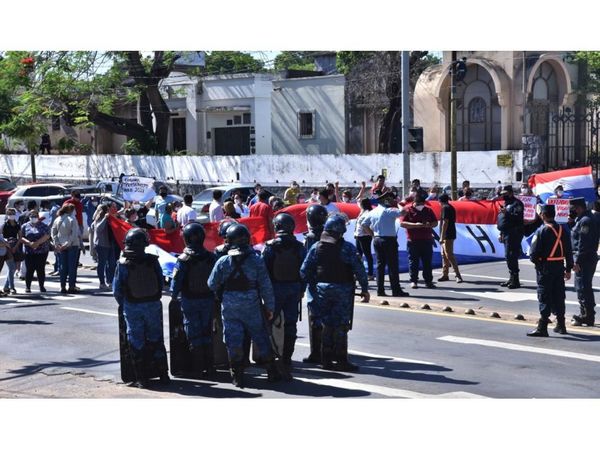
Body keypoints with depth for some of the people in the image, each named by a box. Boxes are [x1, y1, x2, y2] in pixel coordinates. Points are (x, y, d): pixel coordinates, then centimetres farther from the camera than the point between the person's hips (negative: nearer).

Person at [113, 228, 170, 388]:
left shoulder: (123, 263, -11)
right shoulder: (153, 261, -7)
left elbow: (117, 289, -6)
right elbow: (161, 283, 0)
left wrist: (123, 304, 9)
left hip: (132, 307, -1)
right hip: (153, 305, 2)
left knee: (136, 341, 7)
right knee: (156, 339, 13)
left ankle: (141, 378, 8)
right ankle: (163, 375, 17)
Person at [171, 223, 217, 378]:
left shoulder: (183, 259, -14)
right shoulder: (211, 257, -5)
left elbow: (176, 280, -11)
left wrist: (174, 295, 5)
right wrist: (214, 295, 13)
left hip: (190, 301, -3)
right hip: (208, 299, 3)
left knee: (194, 335, 5)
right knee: (207, 333, 12)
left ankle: (198, 368, 7)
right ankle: (209, 367, 14)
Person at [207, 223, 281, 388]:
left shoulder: (222, 262, -5)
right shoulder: (256, 260, -6)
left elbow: (212, 285, 2)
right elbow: (266, 286, -4)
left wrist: (221, 293, 24)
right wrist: (269, 307, 4)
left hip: (230, 308, 0)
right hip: (252, 306, 0)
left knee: (233, 340, 6)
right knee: (261, 337, 12)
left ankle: (237, 376, 6)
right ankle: (272, 372, 17)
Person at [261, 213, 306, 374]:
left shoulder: (270, 246, -9)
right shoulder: (299, 247, -1)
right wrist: (302, 290, 11)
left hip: (275, 288, -2)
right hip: (294, 288, 2)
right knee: (290, 323, 7)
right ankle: (286, 359, 9)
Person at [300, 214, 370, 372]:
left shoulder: (316, 247, 2)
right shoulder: (347, 248, -10)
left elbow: (304, 270, 1)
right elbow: (359, 269, -10)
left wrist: (313, 283, 15)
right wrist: (364, 289, -1)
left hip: (323, 288, 4)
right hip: (343, 289, -4)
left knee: (327, 324, 13)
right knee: (341, 326, 1)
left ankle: (326, 359, 16)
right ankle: (341, 361, 3)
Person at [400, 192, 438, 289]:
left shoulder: (428, 210, 11)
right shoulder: (408, 210, 0)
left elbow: (435, 222, 16)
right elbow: (402, 223, -8)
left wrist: (430, 225, -7)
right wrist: (415, 225, -19)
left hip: (427, 240, 3)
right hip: (413, 241, -3)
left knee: (427, 261, 3)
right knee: (413, 262, 1)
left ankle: (428, 281, 8)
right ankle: (413, 281, 7)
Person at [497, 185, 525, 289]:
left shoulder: (516, 203, -7)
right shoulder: (506, 203, 23)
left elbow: (518, 217, -21)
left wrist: (507, 213, -31)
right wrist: (501, 233, 24)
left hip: (513, 234, -10)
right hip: (506, 234, 10)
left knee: (511, 256, -13)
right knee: (508, 256, 12)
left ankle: (515, 280, -11)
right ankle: (512, 278, 19)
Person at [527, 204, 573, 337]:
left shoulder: (541, 231, -15)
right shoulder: (562, 230, 5)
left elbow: (534, 252, -16)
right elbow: (568, 251, 9)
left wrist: (535, 261, 5)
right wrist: (568, 269, 15)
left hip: (545, 267, -6)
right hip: (559, 266, 6)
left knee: (544, 297, -3)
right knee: (558, 296, 14)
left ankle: (542, 327, -5)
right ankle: (561, 325, 22)